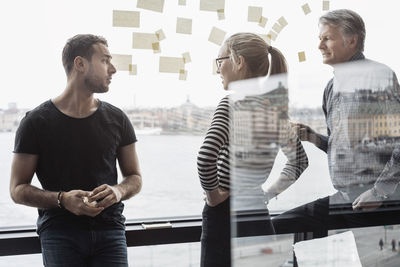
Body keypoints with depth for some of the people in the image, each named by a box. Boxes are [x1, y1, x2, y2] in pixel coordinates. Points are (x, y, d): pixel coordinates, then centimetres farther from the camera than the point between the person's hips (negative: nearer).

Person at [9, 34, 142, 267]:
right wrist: (62, 199, -17)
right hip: (59, 232, -2)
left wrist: (119, 191, -8)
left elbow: (135, 177, 16)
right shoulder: (37, 122, 0)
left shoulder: (116, 119, 9)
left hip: (109, 230, 2)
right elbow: (18, 189, 0)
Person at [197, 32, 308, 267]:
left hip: (226, 217, -8)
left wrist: (212, 194, -13)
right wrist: (267, 192, 15)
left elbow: (206, 158, -29)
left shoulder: (233, 103, -13)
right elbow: (300, 162, 22)